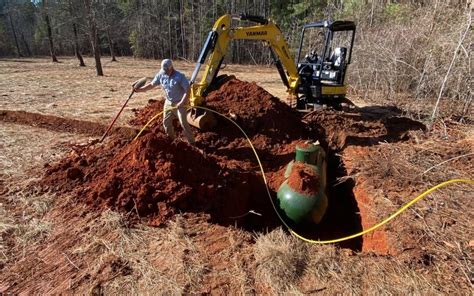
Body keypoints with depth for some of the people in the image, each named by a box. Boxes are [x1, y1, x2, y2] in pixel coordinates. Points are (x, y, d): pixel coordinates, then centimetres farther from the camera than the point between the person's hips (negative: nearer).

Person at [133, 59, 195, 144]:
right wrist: (138, 90, -3)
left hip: (179, 103, -6)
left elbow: (187, 90, -22)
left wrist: (182, 102, -29)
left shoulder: (180, 76, -20)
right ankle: (170, 139, 31)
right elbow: (151, 85, 4)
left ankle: (191, 142, 3)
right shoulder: (161, 75, -4)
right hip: (168, 102, 6)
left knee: (183, 123, -9)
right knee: (166, 122, 12)